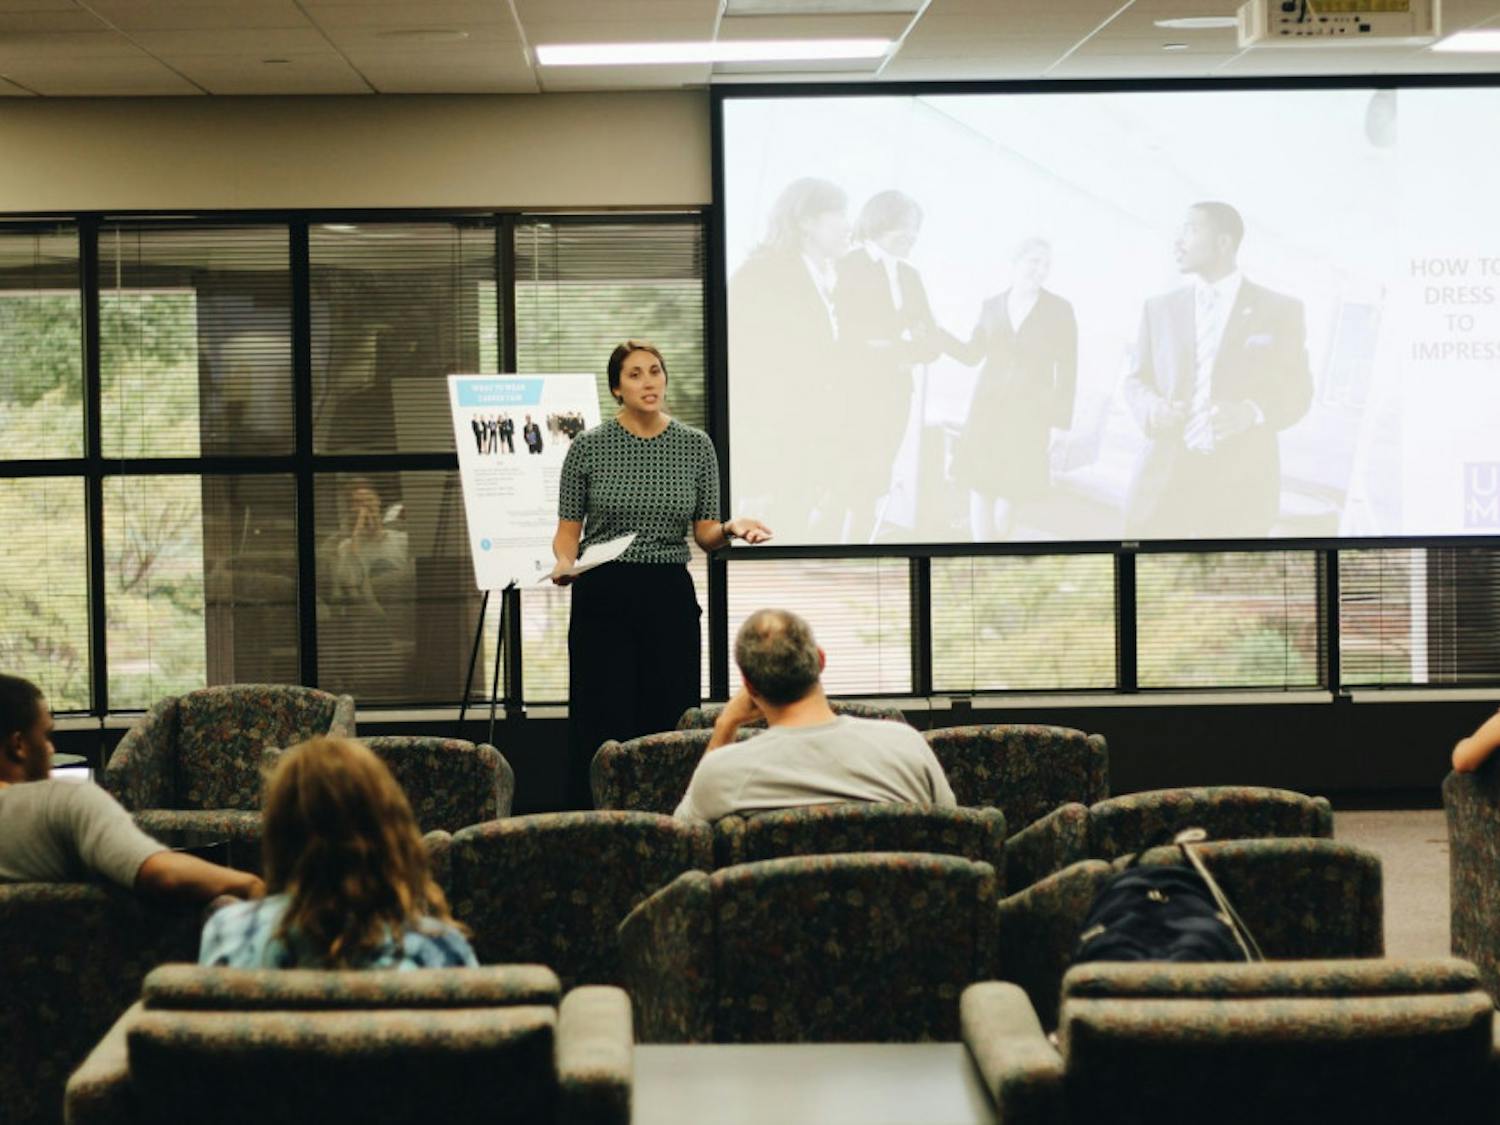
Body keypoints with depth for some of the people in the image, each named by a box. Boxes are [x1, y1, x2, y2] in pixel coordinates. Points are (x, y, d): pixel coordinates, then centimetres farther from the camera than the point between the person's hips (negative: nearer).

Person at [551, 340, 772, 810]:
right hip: (603, 596, -2)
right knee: (603, 728, -3)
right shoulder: (589, 447, 0)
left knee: (670, 727, 1)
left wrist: (730, 529, -14)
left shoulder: (696, 446, 5)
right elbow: (568, 529, 4)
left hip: (671, 597, 2)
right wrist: (563, 562, -17)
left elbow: (704, 534, 7)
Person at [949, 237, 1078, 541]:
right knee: (980, 485, -5)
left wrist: (1058, 421, -6)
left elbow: (1067, 370, -1)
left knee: (1010, 489, 1)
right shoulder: (991, 307, 8)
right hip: (989, 407, 2)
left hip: (1030, 414, -2)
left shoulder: (1059, 310, -1)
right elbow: (972, 354, 10)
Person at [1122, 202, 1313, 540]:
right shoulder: (1160, 308, 13)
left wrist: (1251, 413, -16)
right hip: (1163, 479, 2)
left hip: (1239, 484, -2)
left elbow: (1297, 390, 4)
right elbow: (1136, 379, 17)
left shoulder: (1280, 310, 4)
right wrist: (1152, 408, -7)